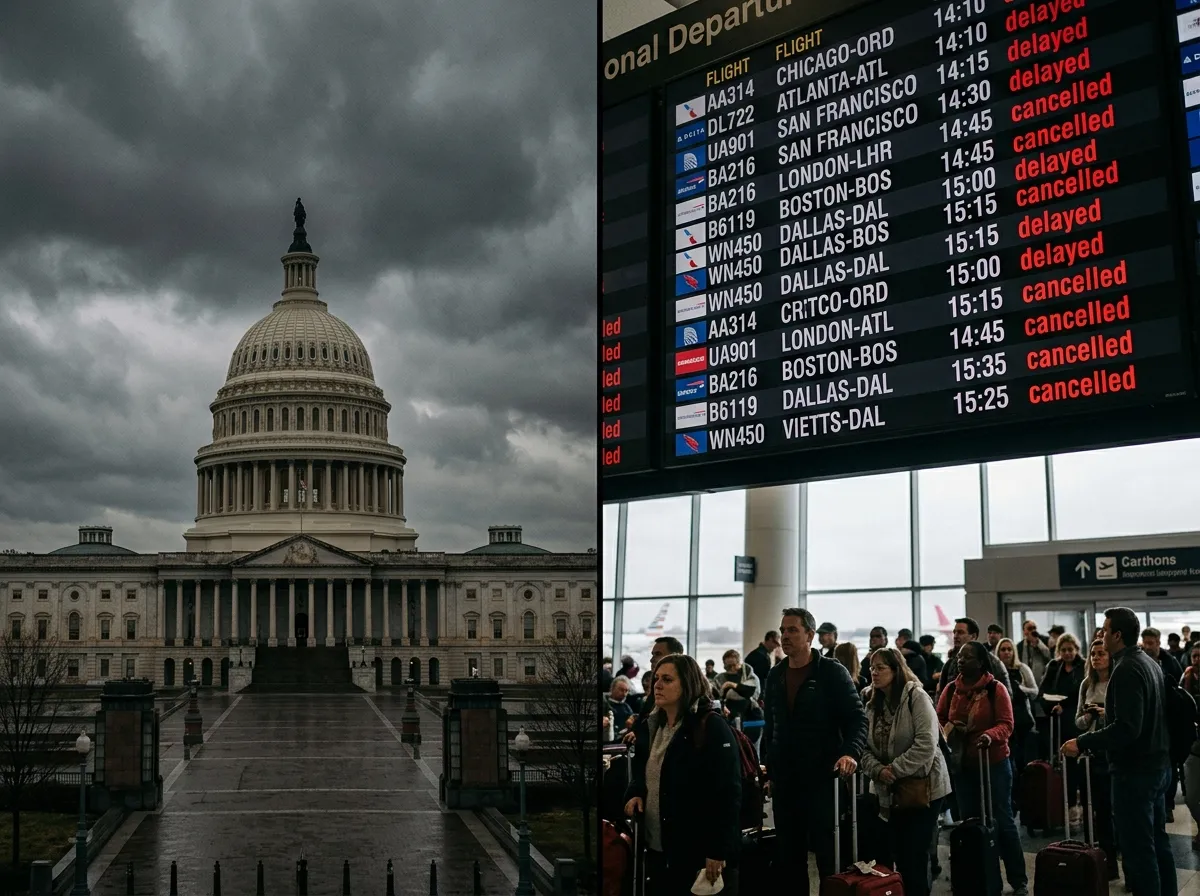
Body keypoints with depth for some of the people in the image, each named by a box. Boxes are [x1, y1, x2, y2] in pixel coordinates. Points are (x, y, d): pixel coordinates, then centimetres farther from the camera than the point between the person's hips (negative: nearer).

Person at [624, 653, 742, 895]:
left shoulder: (712, 727, -12)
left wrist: (718, 850, -19)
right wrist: (635, 794, 2)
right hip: (657, 849, 7)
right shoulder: (648, 726, 10)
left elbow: (728, 792, -16)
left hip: (699, 851, -7)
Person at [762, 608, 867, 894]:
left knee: (827, 850, 1)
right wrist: (768, 769, 11)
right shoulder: (775, 676, 10)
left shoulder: (832, 672, -6)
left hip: (822, 777, -5)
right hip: (784, 780, 5)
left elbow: (857, 718, -10)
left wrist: (851, 752, -27)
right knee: (789, 852, 11)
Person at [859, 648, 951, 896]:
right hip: (890, 790, 6)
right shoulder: (871, 702, 6)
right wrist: (877, 770, -14)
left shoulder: (916, 697, -13)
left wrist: (895, 769, -19)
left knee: (915, 854, -4)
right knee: (899, 853, 11)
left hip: (922, 786, -6)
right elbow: (865, 745, 4)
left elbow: (926, 744, -21)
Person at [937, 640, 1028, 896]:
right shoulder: (950, 689, 4)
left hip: (994, 763, -4)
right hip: (962, 764, 4)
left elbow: (1006, 724, -12)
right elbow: (939, 719, 9)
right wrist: (947, 728, -12)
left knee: (1001, 820, 0)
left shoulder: (996, 689, -9)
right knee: (970, 820, 9)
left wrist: (990, 735, -31)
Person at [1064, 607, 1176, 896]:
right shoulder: (1149, 662, 11)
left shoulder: (1126, 669, -20)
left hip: (1135, 770, -10)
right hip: (1158, 764, 10)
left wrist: (1082, 743, -25)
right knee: (1157, 840, 18)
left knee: (1137, 847, -3)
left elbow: (1127, 729, -28)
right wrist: (1107, 714, 24)